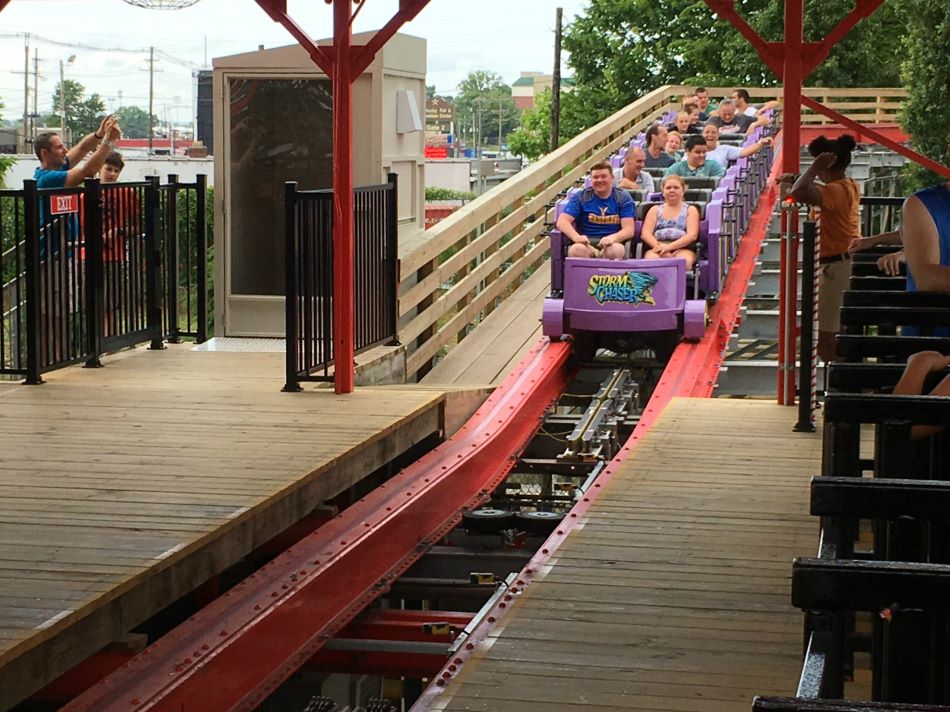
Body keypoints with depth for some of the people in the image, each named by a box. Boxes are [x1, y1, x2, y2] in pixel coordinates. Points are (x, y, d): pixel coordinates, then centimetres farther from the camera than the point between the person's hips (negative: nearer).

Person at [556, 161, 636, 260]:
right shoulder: (580, 197, 10)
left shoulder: (623, 198, 9)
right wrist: (576, 236, -24)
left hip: (612, 244, 0)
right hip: (586, 244, 0)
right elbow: (562, 221, -1)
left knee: (615, 250, -37)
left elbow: (629, 230, -2)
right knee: (577, 250, -36)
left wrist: (613, 238, -26)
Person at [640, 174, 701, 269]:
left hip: (683, 248, -1)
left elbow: (692, 235, 1)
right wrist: (659, 247, -13)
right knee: (651, 260, -37)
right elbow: (645, 234, 9)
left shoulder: (690, 210, 18)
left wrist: (669, 247, -15)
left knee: (684, 261, -39)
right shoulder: (655, 210, 23)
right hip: (656, 247, 1)